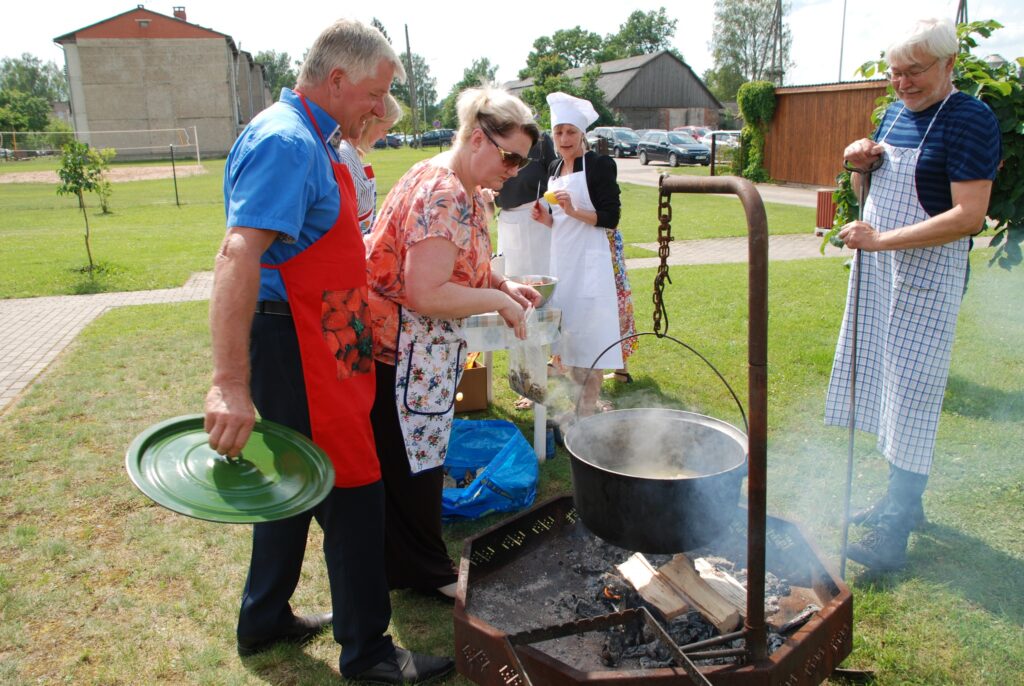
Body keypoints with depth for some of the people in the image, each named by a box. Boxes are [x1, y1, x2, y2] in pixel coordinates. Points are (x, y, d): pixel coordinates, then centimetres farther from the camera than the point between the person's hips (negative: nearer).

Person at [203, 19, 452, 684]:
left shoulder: (307, 139, 15)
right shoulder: (287, 141, -18)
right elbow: (238, 255, -30)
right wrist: (231, 382, -37)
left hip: (316, 343, 11)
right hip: (294, 348, -11)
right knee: (353, 493, 0)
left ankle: (266, 619, 38)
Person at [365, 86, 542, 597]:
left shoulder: (465, 193, 9)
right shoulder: (442, 197, -24)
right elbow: (427, 294, -30)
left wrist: (503, 285, 3)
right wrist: (499, 301, -19)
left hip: (425, 351, 11)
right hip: (401, 351, -11)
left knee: (419, 459, 21)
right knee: (411, 464, 6)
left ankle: (418, 564, 38)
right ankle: (424, 572, 25)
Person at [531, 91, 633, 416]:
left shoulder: (599, 165, -8)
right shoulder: (555, 168, 12)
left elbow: (611, 218, -12)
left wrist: (575, 211, -24)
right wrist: (545, 218, -2)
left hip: (589, 259, -7)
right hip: (561, 257, 7)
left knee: (589, 333, -5)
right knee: (566, 329, 12)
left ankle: (588, 408, 3)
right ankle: (573, 400, 25)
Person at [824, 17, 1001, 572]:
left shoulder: (970, 120, -13)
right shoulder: (894, 114, 12)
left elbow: (968, 217, -22)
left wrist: (880, 239, -26)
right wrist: (861, 162, 0)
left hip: (927, 276, -8)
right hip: (878, 273, 8)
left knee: (912, 396, -4)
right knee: (884, 384, 13)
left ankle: (895, 530, 5)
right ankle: (901, 500, 29)